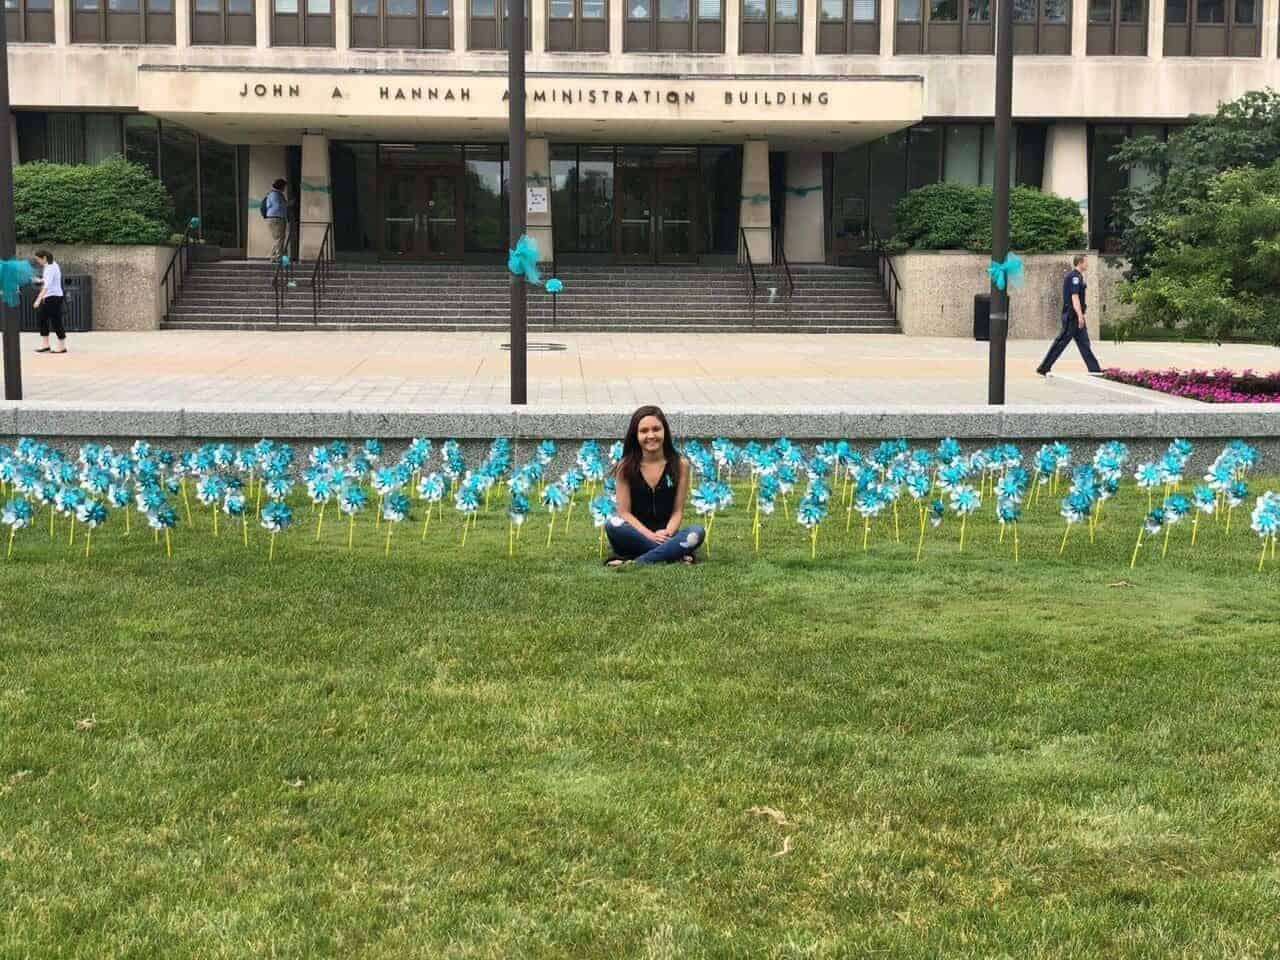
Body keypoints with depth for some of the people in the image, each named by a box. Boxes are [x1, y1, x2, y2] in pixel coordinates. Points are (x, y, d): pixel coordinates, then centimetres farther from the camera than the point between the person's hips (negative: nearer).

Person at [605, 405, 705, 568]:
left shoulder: (680, 464, 2)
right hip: (636, 536, 0)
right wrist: (650, 535, -18)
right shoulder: (626, 467, 0)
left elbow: (677, 510, 2)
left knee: (697, 532, -29)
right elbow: (624, 512, -3)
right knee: (613, 524, -33)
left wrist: (667, 533, -19)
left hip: (667, 535, 1)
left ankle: (634, 563, -32)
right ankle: (674, 555, -29)